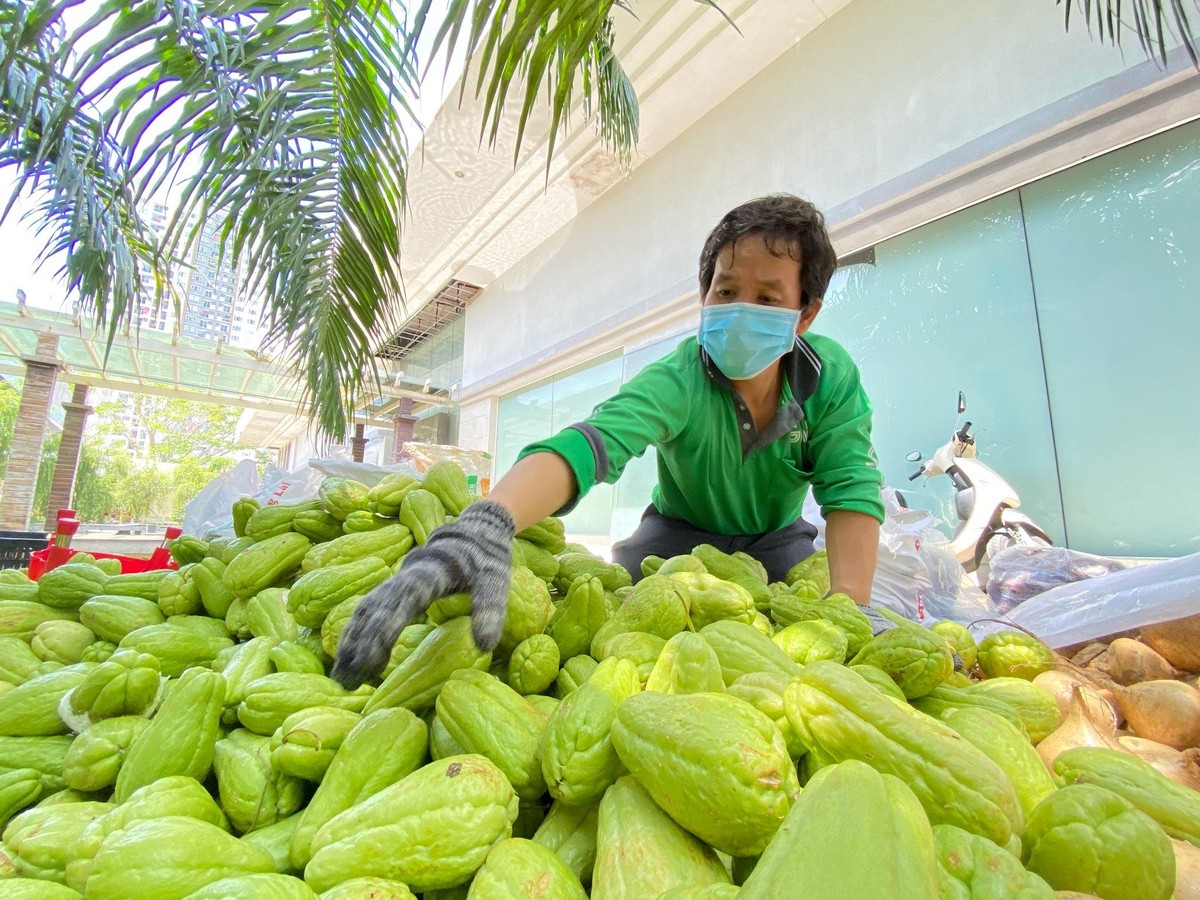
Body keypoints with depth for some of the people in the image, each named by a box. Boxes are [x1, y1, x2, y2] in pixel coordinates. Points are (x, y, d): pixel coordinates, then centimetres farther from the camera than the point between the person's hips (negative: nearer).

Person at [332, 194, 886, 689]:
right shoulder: (678, 380, -30)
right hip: (681, 531, -2)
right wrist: (485, 527, -66)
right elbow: (591, 442, -48)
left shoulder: (832, 376, -18)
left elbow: (851, 487, -23)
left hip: (777, 538, 3)